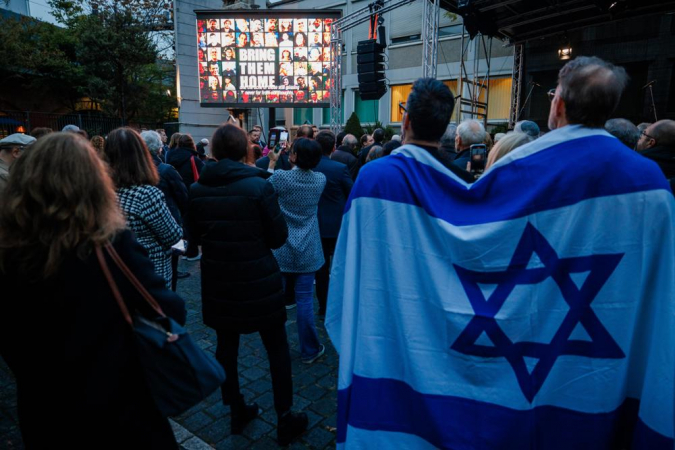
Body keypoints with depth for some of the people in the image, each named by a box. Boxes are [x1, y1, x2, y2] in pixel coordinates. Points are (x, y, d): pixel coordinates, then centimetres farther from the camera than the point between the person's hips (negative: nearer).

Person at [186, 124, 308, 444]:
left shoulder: (197, 190, -5)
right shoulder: (258, 185, -16)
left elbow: (195, 234, 9)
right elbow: (279, 236, -11)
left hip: (218, 280, 4)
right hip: (259, 280, -4)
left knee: (226, 344, 19)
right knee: (277, 348, 12)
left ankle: (237, 410, 35)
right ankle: (285, 419, 23)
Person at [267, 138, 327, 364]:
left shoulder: (280, 177, -13)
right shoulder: (320, 179, -4)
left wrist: (272, 163, 13)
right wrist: (295, 162, 12)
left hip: (281, 249, -1)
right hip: (308, 250, 1)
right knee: (304, 299, 6)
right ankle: (309, 350, 16)